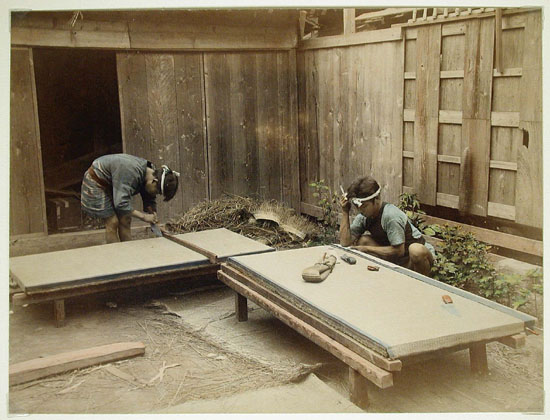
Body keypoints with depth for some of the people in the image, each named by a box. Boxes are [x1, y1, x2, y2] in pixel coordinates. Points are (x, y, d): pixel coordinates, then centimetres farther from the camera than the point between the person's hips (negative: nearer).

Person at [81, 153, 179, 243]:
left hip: (114, 186, 8)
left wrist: (153, 217, -16)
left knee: (125, 220, 2)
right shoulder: (131, 174, -39)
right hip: (96, 183, -8)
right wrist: (143, 216, -34)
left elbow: (150, 200, -2)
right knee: (113, 222, -11)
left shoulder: (150, 172, -13)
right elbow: (121, 204, -39)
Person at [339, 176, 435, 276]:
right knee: (362, 240, -9)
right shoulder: (363, 217, -5)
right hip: (395, 258, 6)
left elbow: (398, 251, -25)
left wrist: (367, 249, -17)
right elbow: (345, 242, -12)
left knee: (416, 250, -40)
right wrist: (345, 212, -16)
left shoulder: (391, 216, -27)